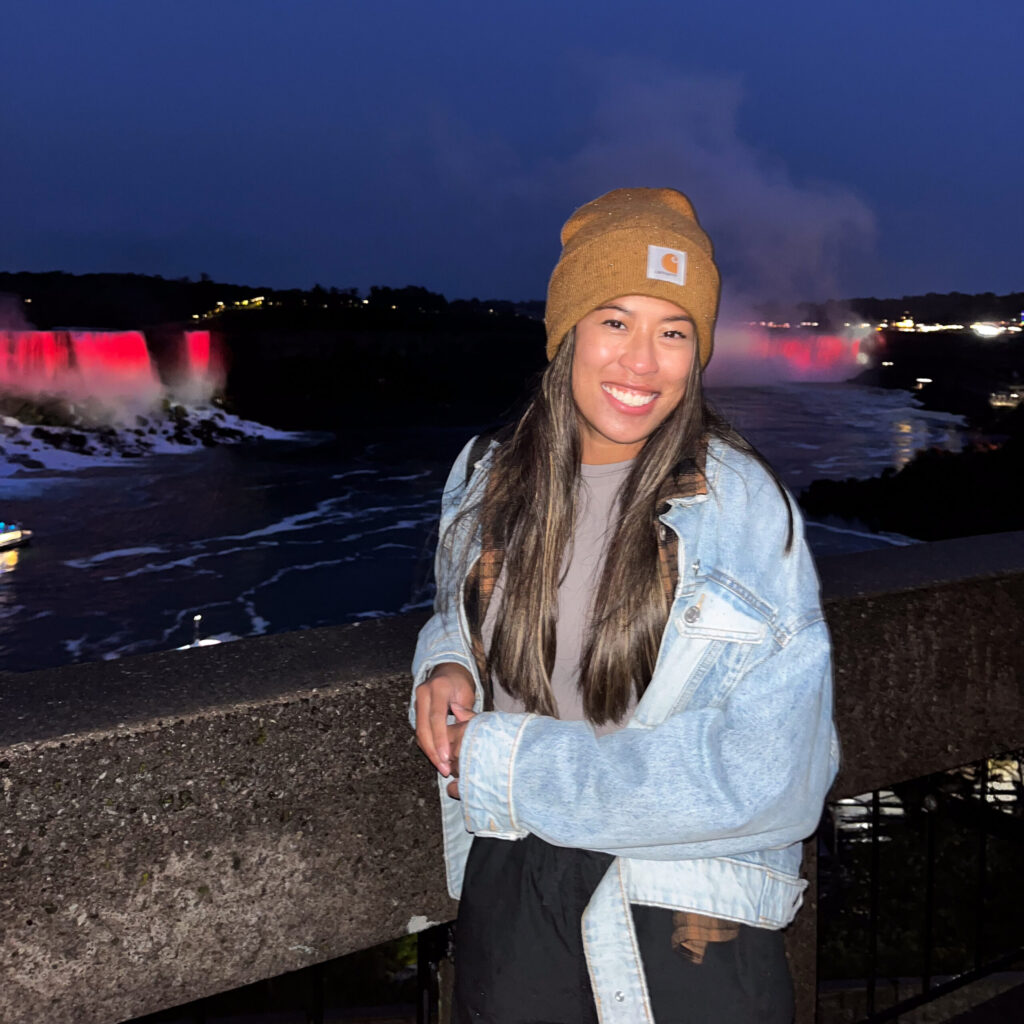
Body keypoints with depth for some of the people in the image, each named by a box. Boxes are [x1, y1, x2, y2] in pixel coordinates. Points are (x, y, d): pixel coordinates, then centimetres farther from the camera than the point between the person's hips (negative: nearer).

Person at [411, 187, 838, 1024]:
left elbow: (763, 770, -21)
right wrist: (447, 671, -7)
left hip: (684, 910, -3)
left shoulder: (742, 507, -16)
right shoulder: (489, 482, -3)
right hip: (508, 883, 4)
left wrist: (510, 766, -19)